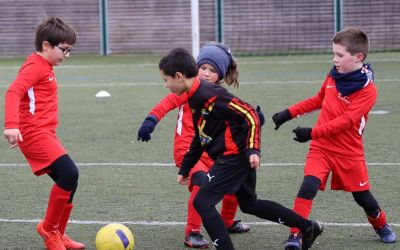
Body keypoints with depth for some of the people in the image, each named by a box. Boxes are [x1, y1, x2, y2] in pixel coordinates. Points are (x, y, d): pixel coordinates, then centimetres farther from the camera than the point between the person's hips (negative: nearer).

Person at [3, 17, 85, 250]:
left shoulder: (45, 67, 19)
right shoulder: (34, 66, -12)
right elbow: (13, 92, -26)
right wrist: (11, 124, -39)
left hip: (45, 134, 10)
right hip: (34, 133, -10)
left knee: (69, 181, 8)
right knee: (69, 174, -20)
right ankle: (49, 228, -6)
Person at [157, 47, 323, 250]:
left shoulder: (208, 95, -22)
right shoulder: (195, 97, 10)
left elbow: (249, 114, -21)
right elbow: (200, 137, 21)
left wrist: (253, 150, -27)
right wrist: (185, 168, 24)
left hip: (236, 155, -10)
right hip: (238, 156, 10)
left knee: (202, 202, -11)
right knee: (249, 204, 22)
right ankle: (309, 227, 31)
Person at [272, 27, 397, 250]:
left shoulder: (367, 89, -17)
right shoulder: (334, 75, 1)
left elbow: (346, 120, -25)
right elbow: (318, 100, 20)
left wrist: (313, 133, -29)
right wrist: (289, 113, 13)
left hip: (349, 152, -3)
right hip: (321, 147, 3)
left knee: (362, 195, 11)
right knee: (308, 186, -18)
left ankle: (382, 226, 40)